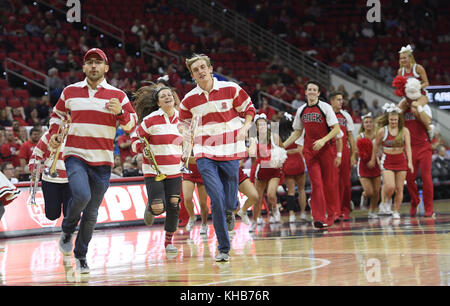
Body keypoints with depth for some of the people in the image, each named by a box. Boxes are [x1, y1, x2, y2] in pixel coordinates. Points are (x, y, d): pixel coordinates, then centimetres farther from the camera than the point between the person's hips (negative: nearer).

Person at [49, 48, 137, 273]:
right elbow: (58, 114, 23)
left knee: (92, 213, 7)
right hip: (75, 155, -1)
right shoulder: (70, 92, 7)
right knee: (81, 195, -26)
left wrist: (120, 112, -13)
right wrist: (54, 133, 5)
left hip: (102, 161, 1)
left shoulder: (117, 95, 4)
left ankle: (81, 255, 22)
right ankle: (67, 231, 2)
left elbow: (131, 124, 7)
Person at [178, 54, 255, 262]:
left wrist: (245, 127, -6)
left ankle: (229, 213, 45)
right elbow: (184, 124, 19)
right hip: (205, 154, 0)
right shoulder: (189, 100, 3)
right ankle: (223, 249, -3)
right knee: (216, 199, -13)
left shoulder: (231, 89, -2)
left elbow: (249, 109, 11)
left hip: (230, 152, 0)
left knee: (229, 202, 3)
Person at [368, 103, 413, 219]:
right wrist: (373, 160, 16)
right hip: (387, 161, -1)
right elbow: (376, 146, 8)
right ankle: (385, 202, 15)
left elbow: (408, 147, -9)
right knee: (390, 186, -16)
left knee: (399, 188, 1)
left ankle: (396, 211, 14)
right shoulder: (382, 131, -5)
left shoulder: (404, 130, -4)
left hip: (401, 160, 2)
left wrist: (410, 162, -20)